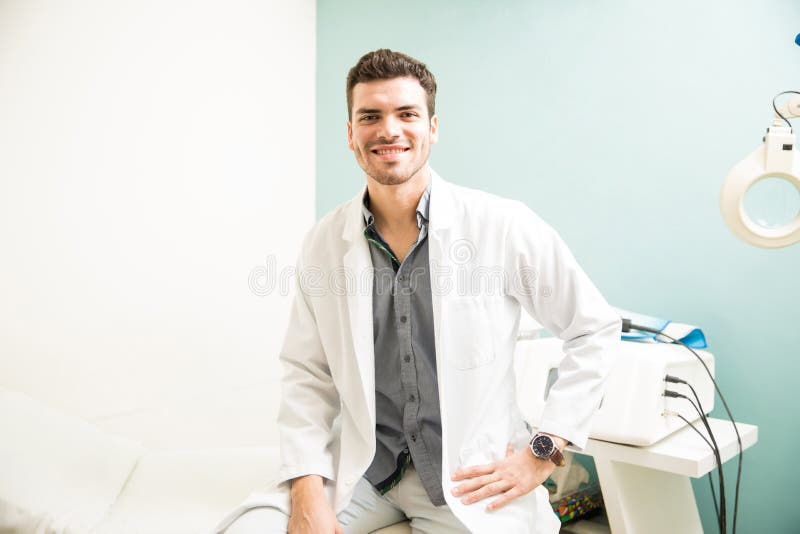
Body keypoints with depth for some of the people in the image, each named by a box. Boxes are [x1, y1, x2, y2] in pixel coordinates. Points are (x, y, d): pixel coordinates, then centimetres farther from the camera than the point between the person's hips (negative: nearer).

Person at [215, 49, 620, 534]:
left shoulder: (504, 226, -10)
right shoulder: (324, 242, -1)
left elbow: (596, 329, -2)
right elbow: (307, 372, 3)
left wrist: (543, 453, -5)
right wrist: (307, 489, -10)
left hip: (472, 476, -1)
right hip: (361, 470, 2)